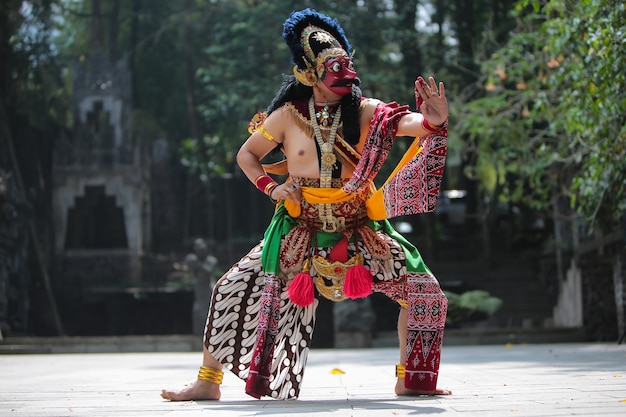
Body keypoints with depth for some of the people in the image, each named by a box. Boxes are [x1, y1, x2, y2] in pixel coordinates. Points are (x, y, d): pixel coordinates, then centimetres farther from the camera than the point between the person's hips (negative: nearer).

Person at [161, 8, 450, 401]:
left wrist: (433, 121, -42)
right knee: (233, 288, -10)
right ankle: (208, 381, 5)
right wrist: (271, 187, -8)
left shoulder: (365, 112, -6)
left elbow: (407, 122, -20)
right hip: (300, 233, -1)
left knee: (425, 290, -7)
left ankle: (409, 379, 12)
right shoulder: (288, 116, -6)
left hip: (358, 232, 1)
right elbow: (247, 155, 8)